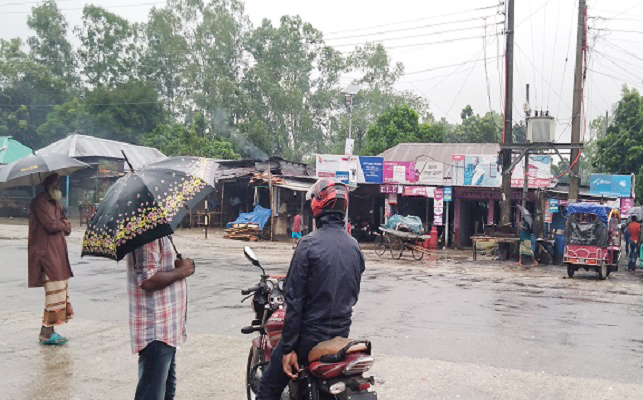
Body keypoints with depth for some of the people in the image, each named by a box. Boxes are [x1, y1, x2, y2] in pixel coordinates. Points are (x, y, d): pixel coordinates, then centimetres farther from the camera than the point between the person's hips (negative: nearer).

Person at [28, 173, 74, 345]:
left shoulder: (54, 202, 20)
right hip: (46, 253, -9)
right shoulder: (39, 202, -9)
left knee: (60, 290, 8)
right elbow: (51, 225, -19)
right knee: (54, 291, -10)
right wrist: (63, 224, 0)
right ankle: (46, 332, -4)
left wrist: (60, 224, -7)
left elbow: (67, 228, 14)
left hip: (57, 254, 9)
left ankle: (49, 331, 12)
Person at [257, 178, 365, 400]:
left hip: (310, 334, -6)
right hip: (342, 334, 6)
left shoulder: (309, 244, -17)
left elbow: (295, 299, -18)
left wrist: (288, 348, -14)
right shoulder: (354, 246, 2)